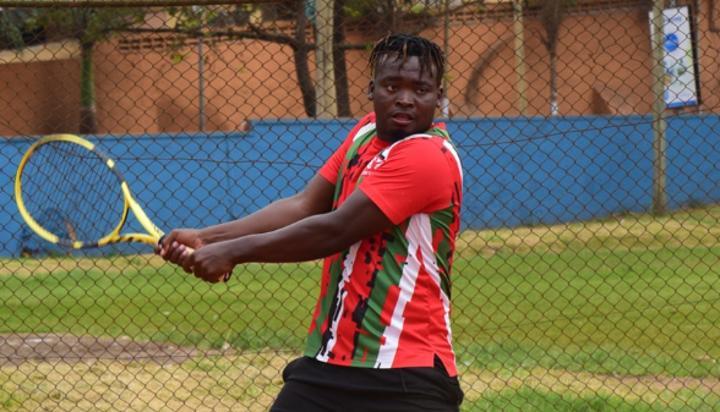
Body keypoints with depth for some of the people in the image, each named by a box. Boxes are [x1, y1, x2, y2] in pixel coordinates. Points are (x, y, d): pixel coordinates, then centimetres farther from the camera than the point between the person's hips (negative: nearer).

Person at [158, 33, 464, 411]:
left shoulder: (427, 156, -16)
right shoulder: (368, 131, 11)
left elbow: (335, 230, -19)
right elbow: (304, 206, 6)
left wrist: (234, 251, -14)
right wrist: (206, 237, -5)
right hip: (328, 361, 8)